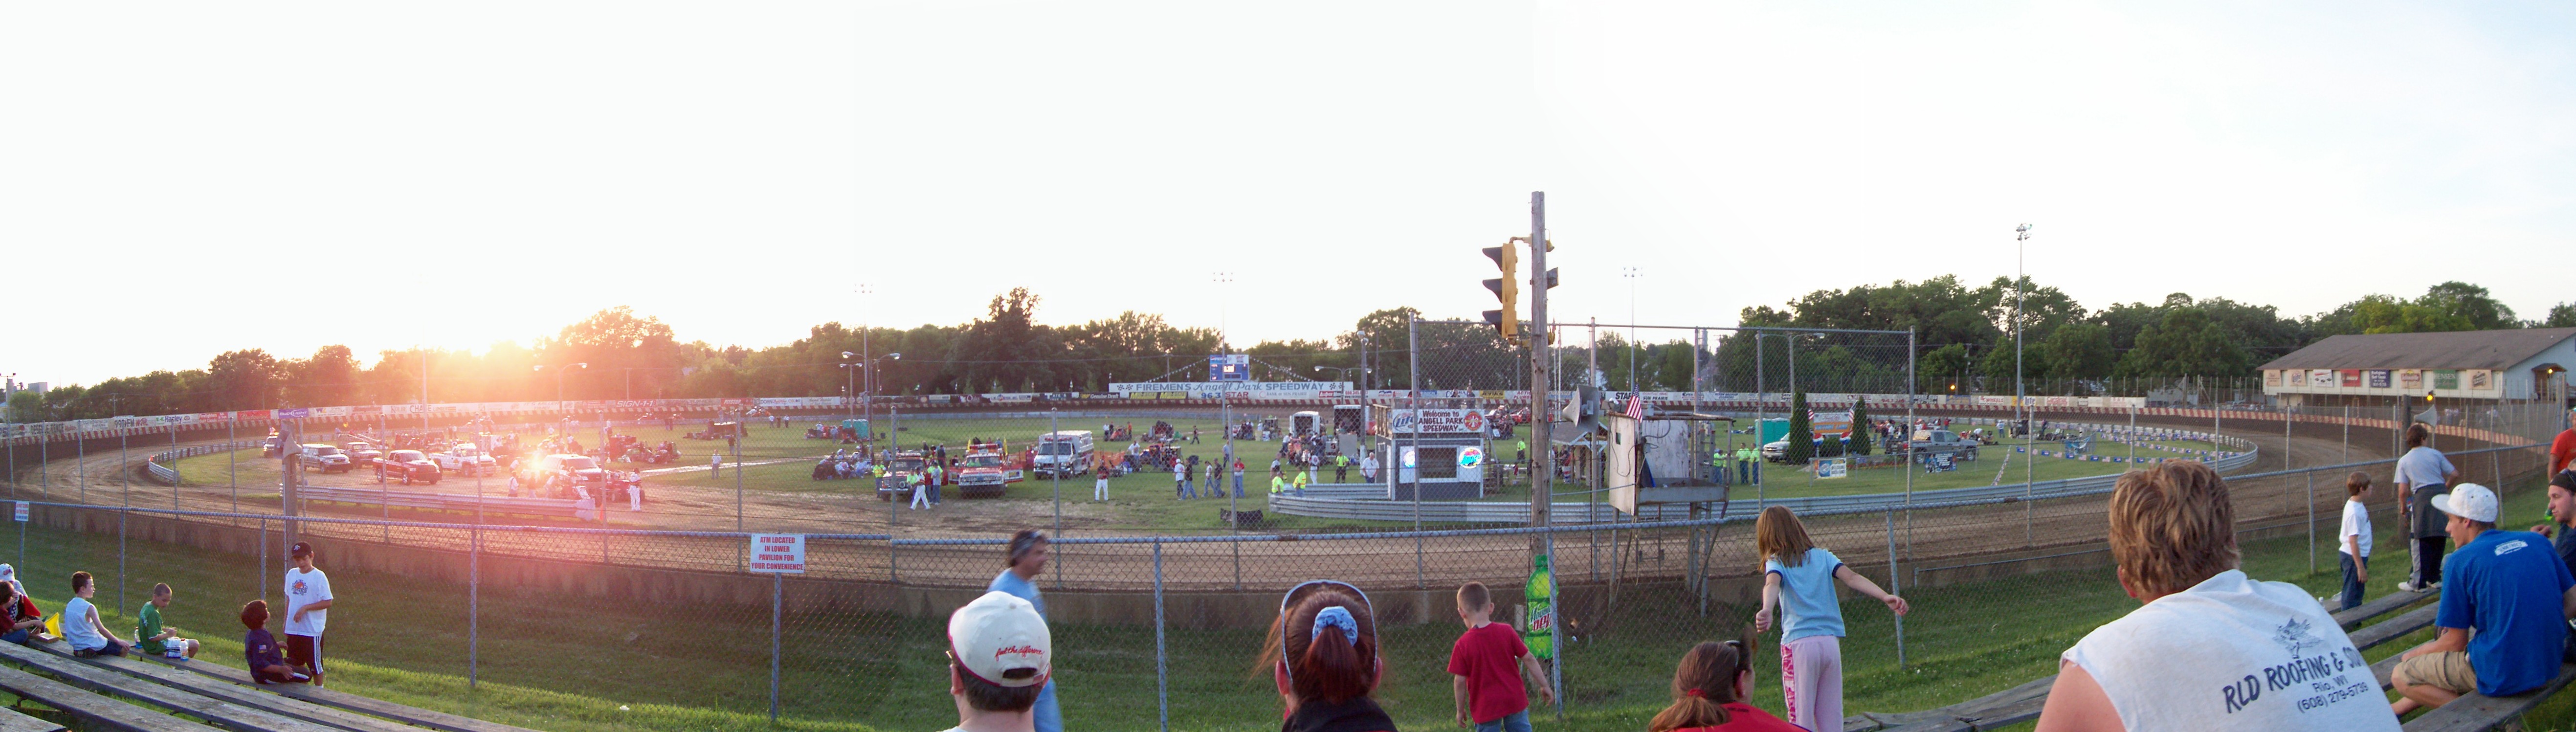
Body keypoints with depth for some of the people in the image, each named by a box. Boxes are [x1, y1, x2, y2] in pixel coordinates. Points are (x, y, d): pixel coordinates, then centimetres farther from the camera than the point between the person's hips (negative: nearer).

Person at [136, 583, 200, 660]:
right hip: (157, 648, -10)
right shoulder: (153, 613, -26)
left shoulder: (147, 606, 4)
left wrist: (166, 630, 7)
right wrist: (168, 634, -15)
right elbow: (153, 637, -29)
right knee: (194, 645, -10)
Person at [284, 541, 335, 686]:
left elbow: (327, 602, -14)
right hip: (294, 629, 6)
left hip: (312, 630, -6)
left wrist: (305, 608, -21)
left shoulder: (319, 577, -13)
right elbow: (289, 598, 16)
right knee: (296, 664, 16)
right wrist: (286, 620, 14)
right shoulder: (292, 574, 6)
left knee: (315, 665, 3)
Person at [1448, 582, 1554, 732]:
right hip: (1515, 700, 3)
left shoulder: (1463, 645, -12)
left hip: (1486, 708, -3)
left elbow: (1460, 681, -10)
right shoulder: (1506, 632, -4)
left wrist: (1460, 710, 3)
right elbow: (1529, 659, 1)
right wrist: (1544, 685, 11)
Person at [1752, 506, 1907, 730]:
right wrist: (1886, 597, -15)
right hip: (1831, 642, 4)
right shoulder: (1822, 556, 12)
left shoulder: (1776, 562, 1)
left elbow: (1772, 584, -21)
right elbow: (1852, 577, -3)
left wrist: (1766, 610, -41)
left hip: (1799, 644, -4)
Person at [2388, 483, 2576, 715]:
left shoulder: (2461, 561, -11)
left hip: (2502, 676, -8)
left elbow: (2455, 643, -7)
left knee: (2400, 677, 6)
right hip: (2549, 666, 8)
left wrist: (2413, 655, 10)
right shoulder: (2537, 541, 5)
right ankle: (2397, 709, 35)